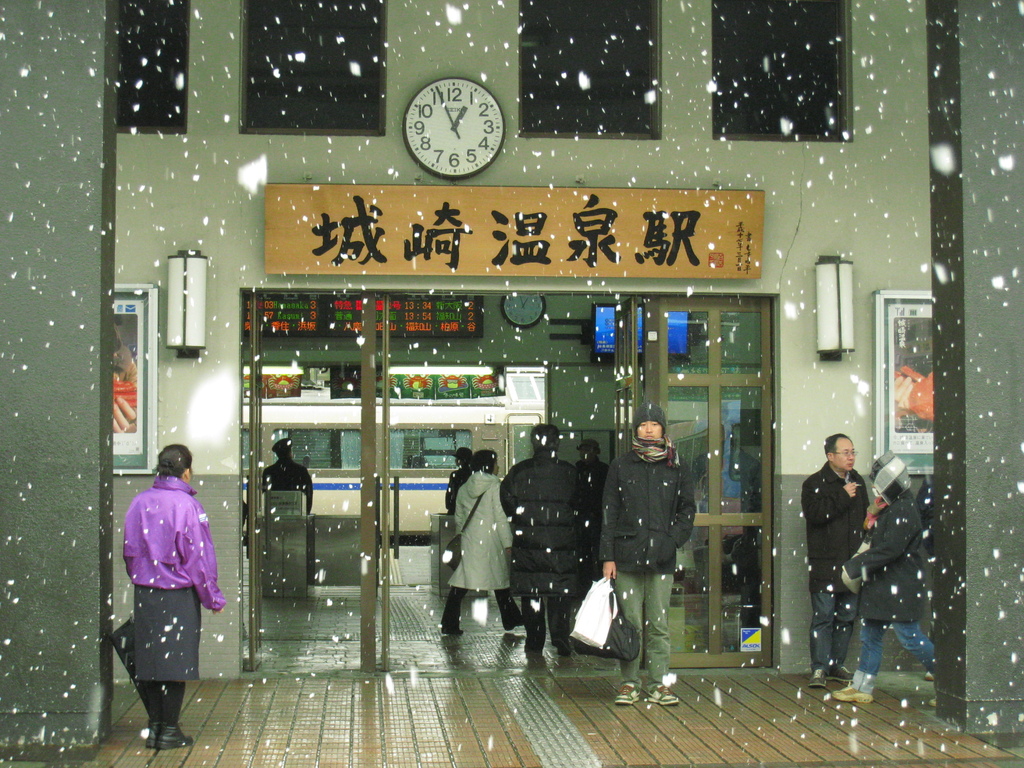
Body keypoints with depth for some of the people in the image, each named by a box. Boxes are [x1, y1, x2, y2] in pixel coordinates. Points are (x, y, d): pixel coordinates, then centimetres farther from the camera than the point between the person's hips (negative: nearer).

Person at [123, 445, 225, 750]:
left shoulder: (139, 503, 1)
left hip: (144, 594, 5)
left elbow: (130, 551, 8)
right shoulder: (187, 506, -14)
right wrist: (213, 598, -2)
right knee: (174, 662, 4)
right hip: (178, 596, -5)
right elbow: (199, 557, -11)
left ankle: (154, 726, 20)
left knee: (148, 660, 12)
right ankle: (169, 731, 9)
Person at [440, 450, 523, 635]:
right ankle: (510, 621, 23)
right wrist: (508, 543, -8)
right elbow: (501, 517, -11)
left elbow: (458, 518, 14)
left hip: (469, 541, 4)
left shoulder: (464, 488, 7)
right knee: (500, 580, 11)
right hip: (491, 541, -4)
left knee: (460, 584, 1)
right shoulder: (495, 486, -8)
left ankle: (449, 624, -5)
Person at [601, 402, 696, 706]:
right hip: (627, 556, 0)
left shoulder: (676, 468, 8)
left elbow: (687, 509, 12)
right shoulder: (621, 467, 7)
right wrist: (608, 556, -1)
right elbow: (609, 513, 6)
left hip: (662, 558, 0)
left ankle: (659, 683, 9)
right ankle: (629, 683, 10)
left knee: (659, 626, 3)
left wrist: (674, 540, -4)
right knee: (630, 624, 2)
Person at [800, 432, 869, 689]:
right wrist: (842, 496, -16)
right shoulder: (814, 483, -3)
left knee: (847, 616, 9)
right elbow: (814, 513, -20)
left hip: (852, 563, 6)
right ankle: (819, 668, -3)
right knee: (823, 616, -7)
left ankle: (837, 665, 19)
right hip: (825, 564, -6)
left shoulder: (857, 482, 15)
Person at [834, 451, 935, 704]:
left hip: (900, 589, -10)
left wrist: (855, 566, -21)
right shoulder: (891, 509, 15)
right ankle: (861, 688, 15)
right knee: (870, 635, 10)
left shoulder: (903, 511, -18)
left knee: (911, 638, -5)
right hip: (880, 585, 10)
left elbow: (889, 549, -25)